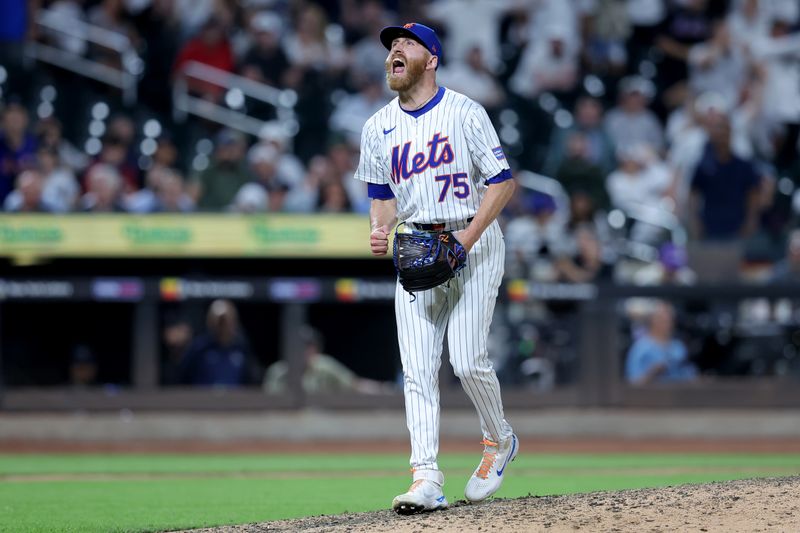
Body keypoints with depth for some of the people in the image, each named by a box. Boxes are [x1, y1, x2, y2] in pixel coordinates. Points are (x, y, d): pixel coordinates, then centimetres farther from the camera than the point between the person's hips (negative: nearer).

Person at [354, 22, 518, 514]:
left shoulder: (465, 113, -6)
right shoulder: (378, 127, 10)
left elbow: (503, 182, -7)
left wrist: (466, 238, -17)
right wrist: (380, 229, -7)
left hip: (473, 242, -4)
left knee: (468, 359, -12)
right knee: (418, 368, -6)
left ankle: (500, 440, 17)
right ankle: (427, 480, -10)